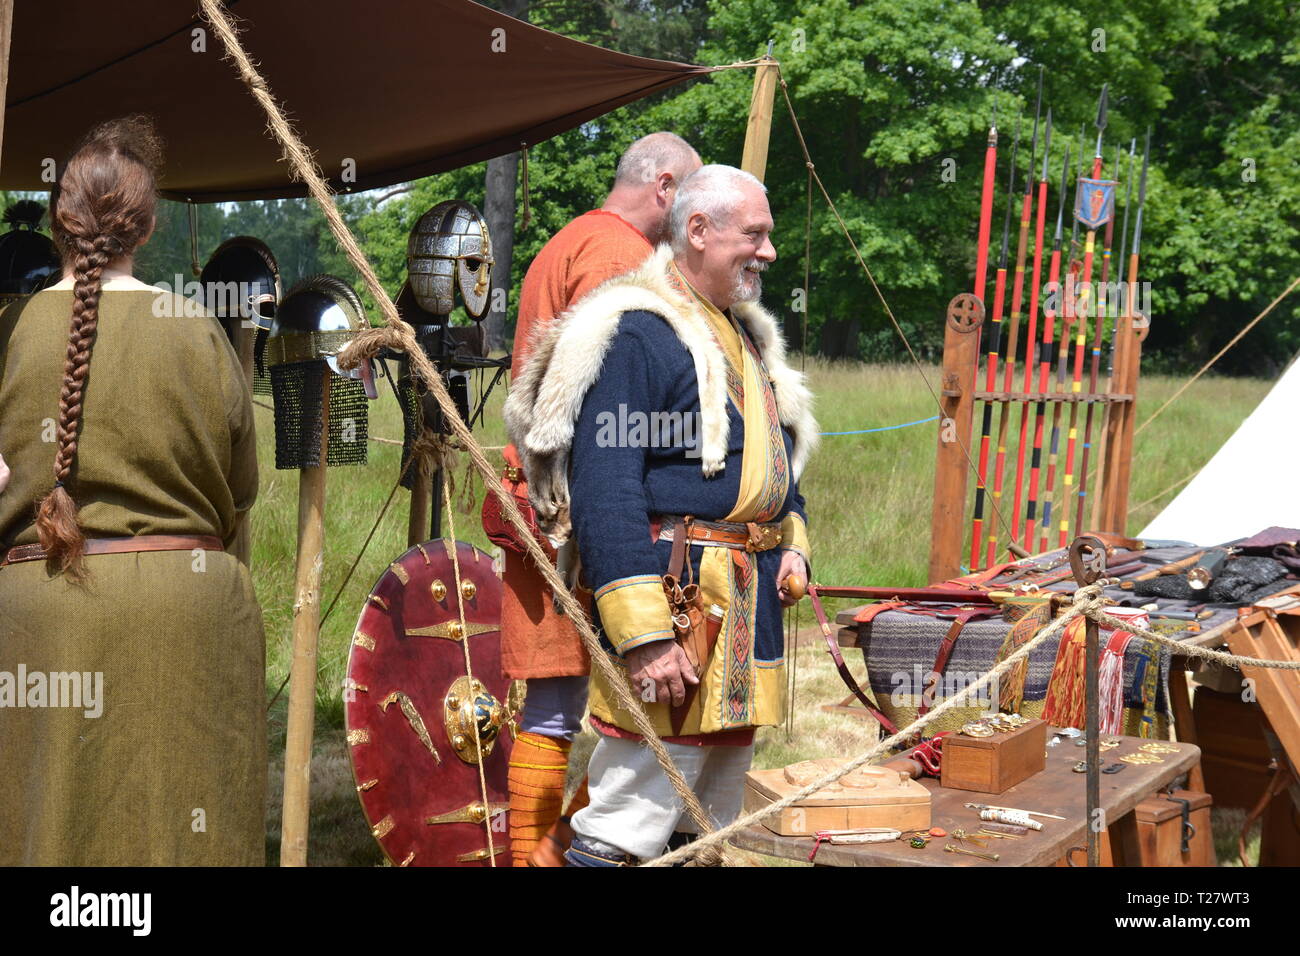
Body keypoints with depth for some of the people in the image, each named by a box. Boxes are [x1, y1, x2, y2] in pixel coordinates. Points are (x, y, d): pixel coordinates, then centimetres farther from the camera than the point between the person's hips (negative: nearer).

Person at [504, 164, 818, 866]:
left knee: (709, 824, 18)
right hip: (675, 591, -9)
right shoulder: (636, 334, -13)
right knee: (629, 827, -10)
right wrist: (643, 634, -26)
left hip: (749, 597, 10)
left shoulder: (747, 334, 17)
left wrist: (790, 542, 11)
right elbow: (605, 490, -20)